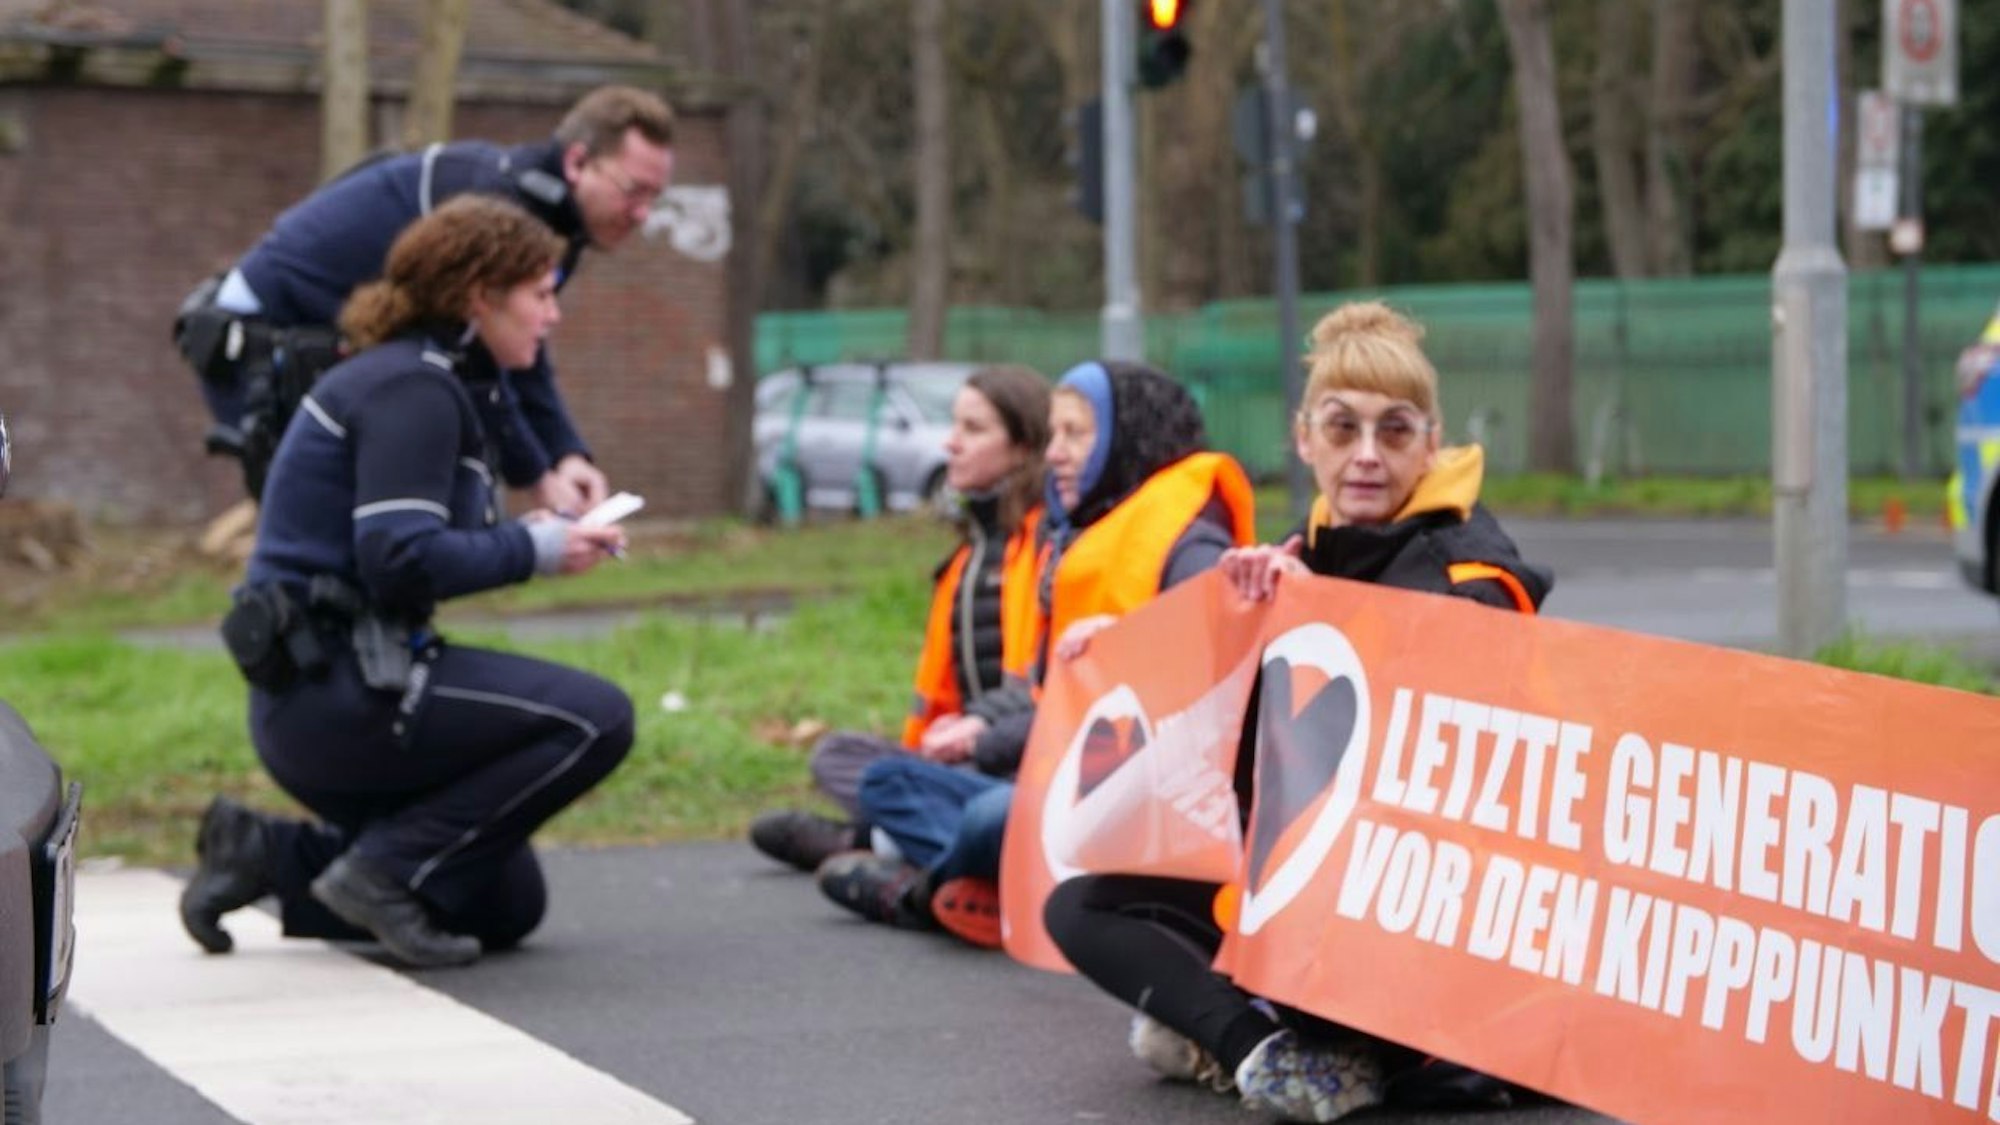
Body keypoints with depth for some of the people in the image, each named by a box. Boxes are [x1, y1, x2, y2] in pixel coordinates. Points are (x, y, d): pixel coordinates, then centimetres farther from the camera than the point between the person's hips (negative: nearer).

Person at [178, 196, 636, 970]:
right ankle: (387, 867, -10)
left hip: (315, 695, 10)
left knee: (505, 907, 13)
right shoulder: (413, 388, -13)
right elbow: (402, 561, -24)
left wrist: (522, 535, 5)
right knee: (596, 719, -14)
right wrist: (532, 552, -12)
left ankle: (265, 855, 10)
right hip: (337, 691, -10)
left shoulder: (418, 378, 17)